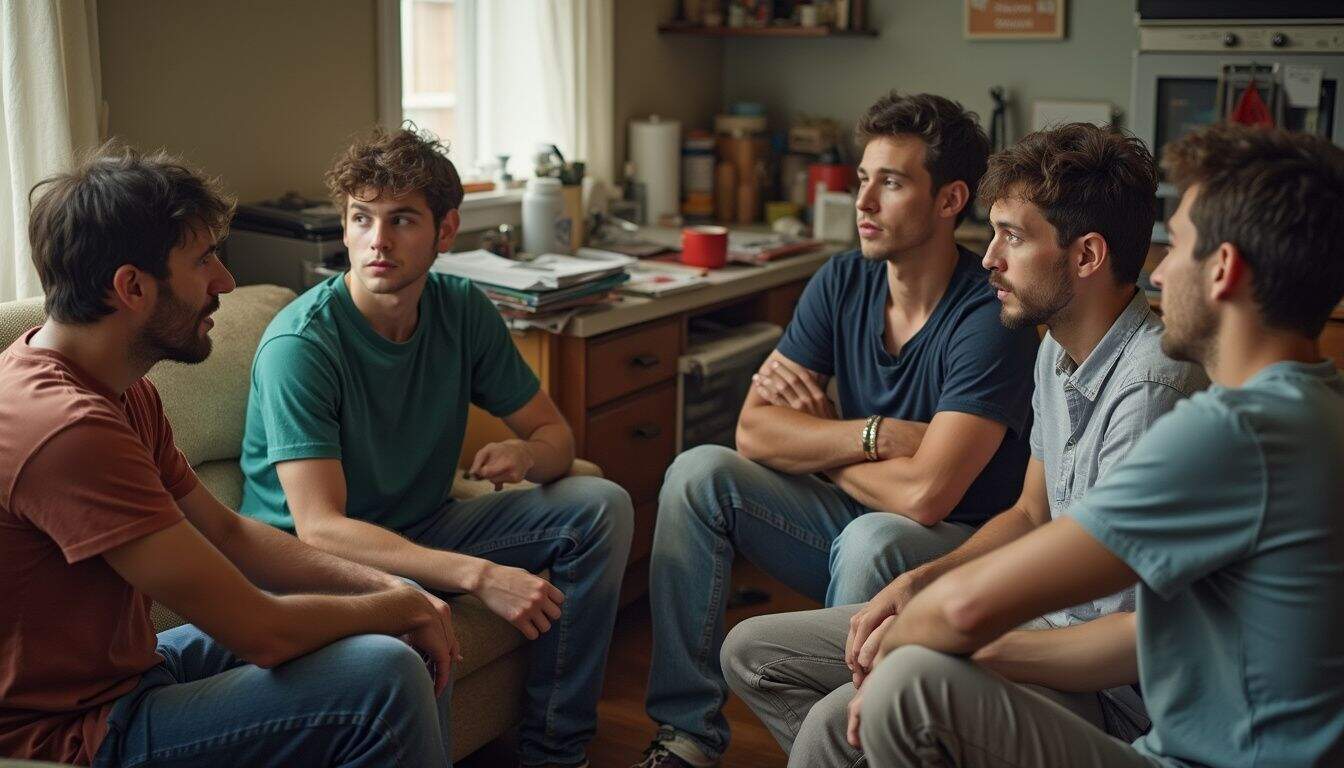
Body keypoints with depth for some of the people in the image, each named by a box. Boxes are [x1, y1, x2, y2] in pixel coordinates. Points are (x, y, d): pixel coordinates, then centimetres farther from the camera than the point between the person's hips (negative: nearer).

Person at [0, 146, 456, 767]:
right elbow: (261, 633, -27)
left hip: (122, 666, 10)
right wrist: (402, 607, -9)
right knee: (385, 675, -23)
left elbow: (227, 533, 10)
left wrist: (390, 587, -2)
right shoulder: (68, 429, -29)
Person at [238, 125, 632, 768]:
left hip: (421, 532, 7)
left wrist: (524, 455, -22)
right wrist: (479, 576, -39)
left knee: (600, 508, -8)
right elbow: (319, 527, -30)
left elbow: (555, 433, 4)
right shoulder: (299, 345, -22)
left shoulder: (463, 310, -4)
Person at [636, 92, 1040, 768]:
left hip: (957, 548, -6)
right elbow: (753, 428, -7)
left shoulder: (990, 318, -22)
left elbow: (923, 495, -31)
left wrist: (817, 445, -12)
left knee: (874, 540, -38)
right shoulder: (842, 282, -1)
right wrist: (876, 437, -21)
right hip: (848, 519, 6)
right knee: (698, 472, -12)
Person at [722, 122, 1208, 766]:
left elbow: (1145, 640, -27)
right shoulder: (1058, 351, 6)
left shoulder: (1149, 388, -26)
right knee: (751, 651, 7)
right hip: (1045, 622, 9)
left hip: (1113, 695, -9)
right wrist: (921, 580, 1)